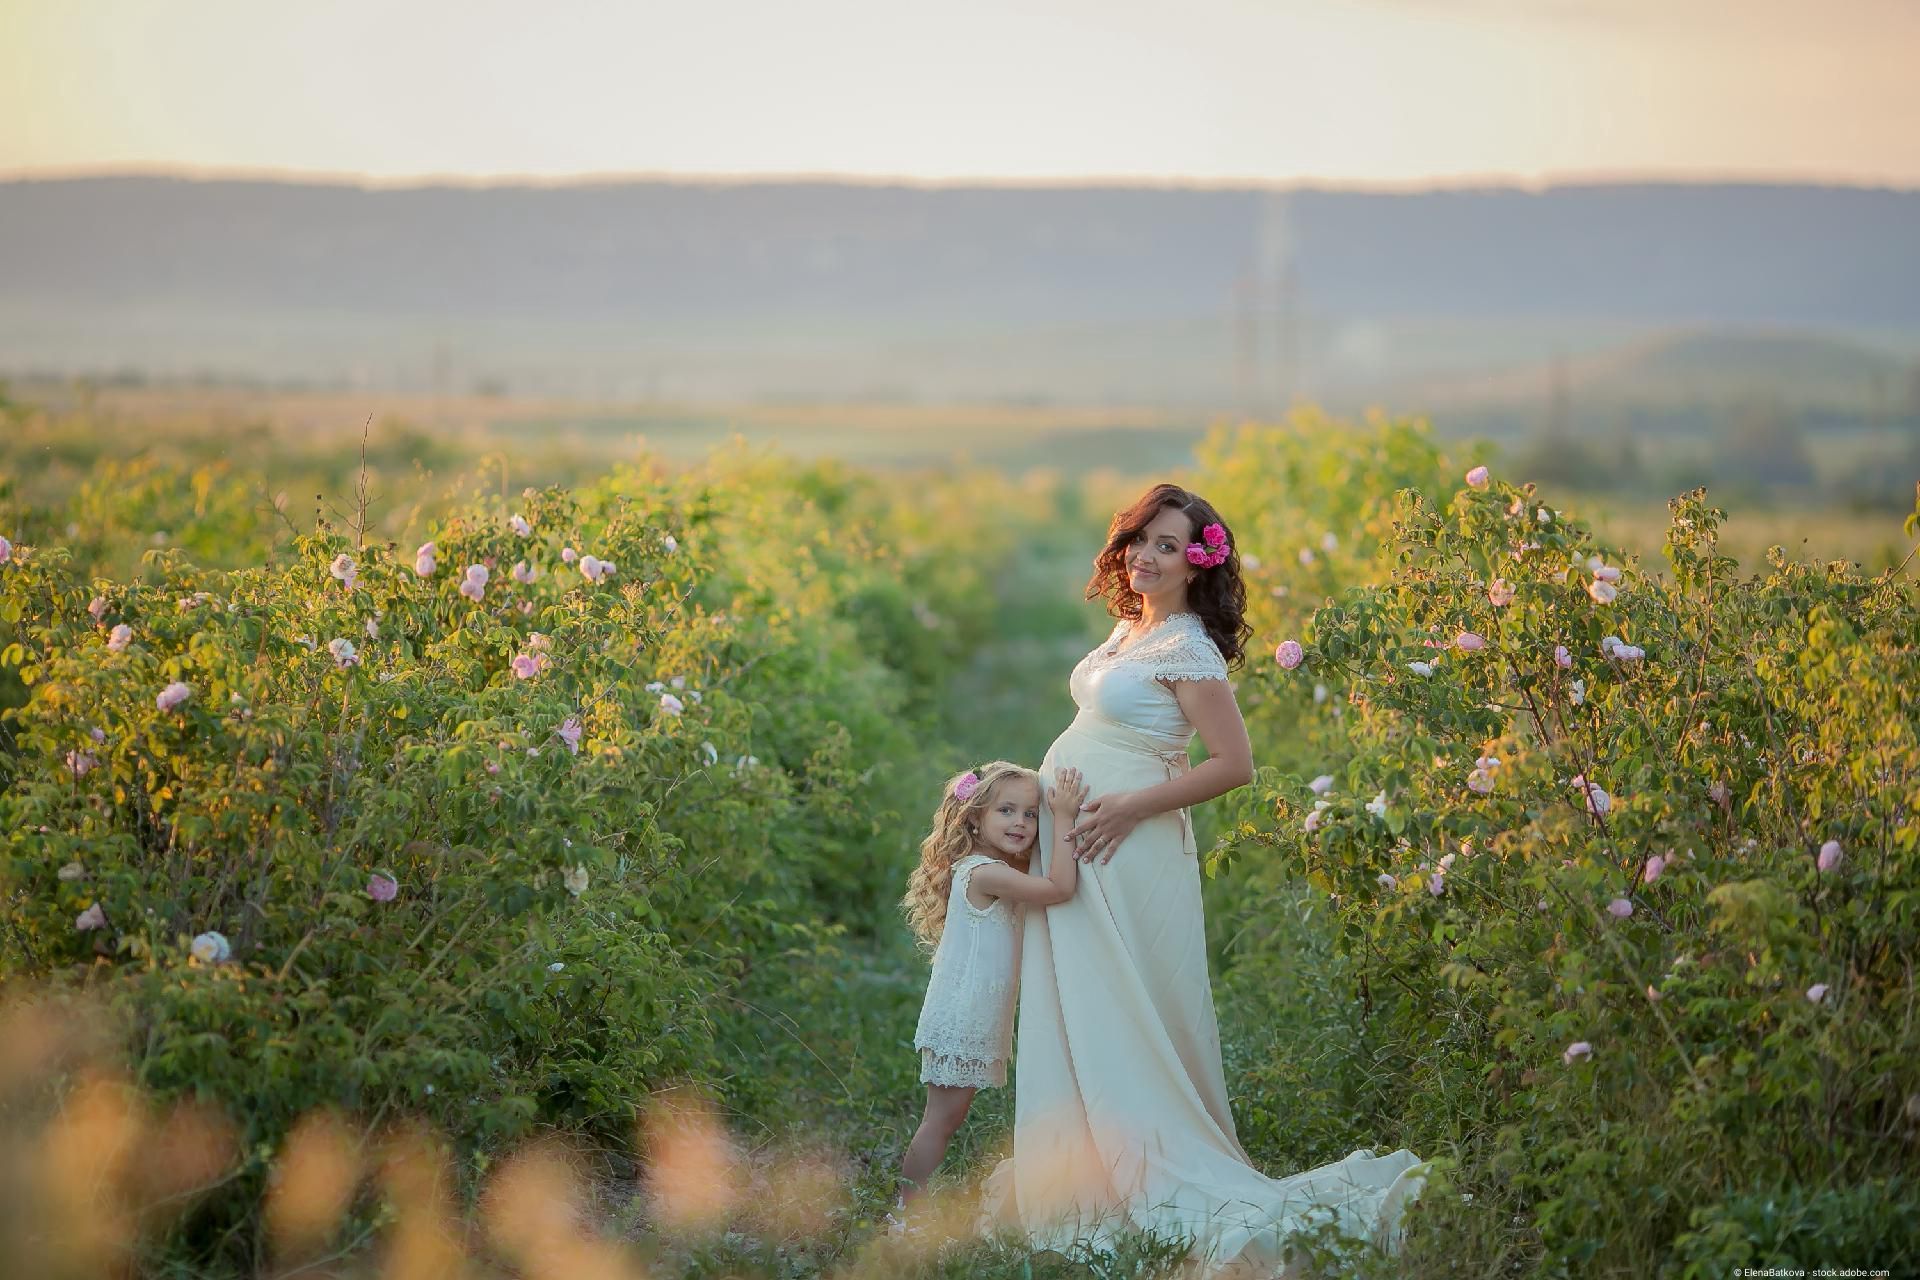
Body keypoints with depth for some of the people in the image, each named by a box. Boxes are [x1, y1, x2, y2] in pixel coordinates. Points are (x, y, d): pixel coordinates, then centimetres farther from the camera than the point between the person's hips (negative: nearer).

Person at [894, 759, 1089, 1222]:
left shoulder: (998, 873, 13)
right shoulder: (985, 873, -18)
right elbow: (1061, 887, -27)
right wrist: (1065, 817, -21)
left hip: (974, 1023, 10)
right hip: (960, 1022, -10)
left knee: (947, 1115, 11)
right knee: (943, 1116, -6)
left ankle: (908, 1207, 15)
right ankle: (903, 1210, -1)